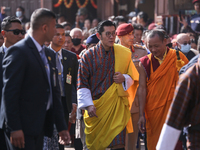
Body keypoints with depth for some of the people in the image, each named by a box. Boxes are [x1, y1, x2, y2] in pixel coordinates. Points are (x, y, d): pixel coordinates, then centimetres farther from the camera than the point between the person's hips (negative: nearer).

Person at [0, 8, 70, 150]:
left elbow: (54, 92, 19)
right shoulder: (18, 52, -11)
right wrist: (14, 128, -20)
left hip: (40, 126, 8)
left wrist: (62, 126, 14)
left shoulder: (49, 54, 16)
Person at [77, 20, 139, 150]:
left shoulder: (124, 53, 4)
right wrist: (88, 105, -11)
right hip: (96, 108, 0)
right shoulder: (89, 56, -1)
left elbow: (132, 77, 13)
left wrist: (124, 78, -10)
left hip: (117, 105, 0)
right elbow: (82, 84, -1)